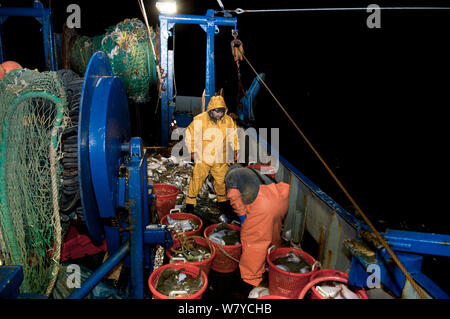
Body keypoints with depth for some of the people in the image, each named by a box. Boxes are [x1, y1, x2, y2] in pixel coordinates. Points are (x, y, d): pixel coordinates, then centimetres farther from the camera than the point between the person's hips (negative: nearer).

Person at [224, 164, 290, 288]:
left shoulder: (231, 175, 19)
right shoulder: (250, 171, 38)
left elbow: (234, 195, -1)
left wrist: (241, 214, 5)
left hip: (262, 202, -8)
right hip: (281, 196, 8)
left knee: (252, 240, 5)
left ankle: (251, 278, 15)